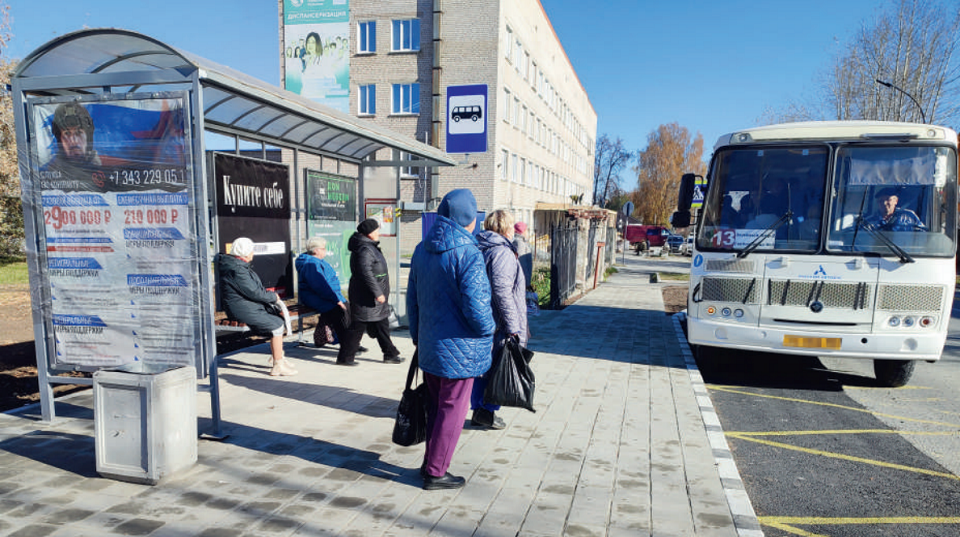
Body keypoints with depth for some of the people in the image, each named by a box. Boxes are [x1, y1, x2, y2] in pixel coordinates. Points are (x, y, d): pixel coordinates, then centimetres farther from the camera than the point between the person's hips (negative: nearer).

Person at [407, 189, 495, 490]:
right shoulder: (468, 253, -19)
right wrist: (489, 330, -3)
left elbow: (412, 297, 12)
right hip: (459, 348, -7)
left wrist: (416, 334, 22)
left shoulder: (422, 249, 5)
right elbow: (475, 305, -23)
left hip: (428, 345, 7)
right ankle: (436, 473, 18)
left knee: (435, 406, 21)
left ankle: (431, 462, 33)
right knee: (452, 411, 7)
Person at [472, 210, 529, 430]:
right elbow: (502, 292, -23)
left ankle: (478, 409, 24)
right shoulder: (503, 253, -16)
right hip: (498, 323, -9)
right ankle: (487, 410, 10)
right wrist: (512, 327, -20)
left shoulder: (480, 250, 12)